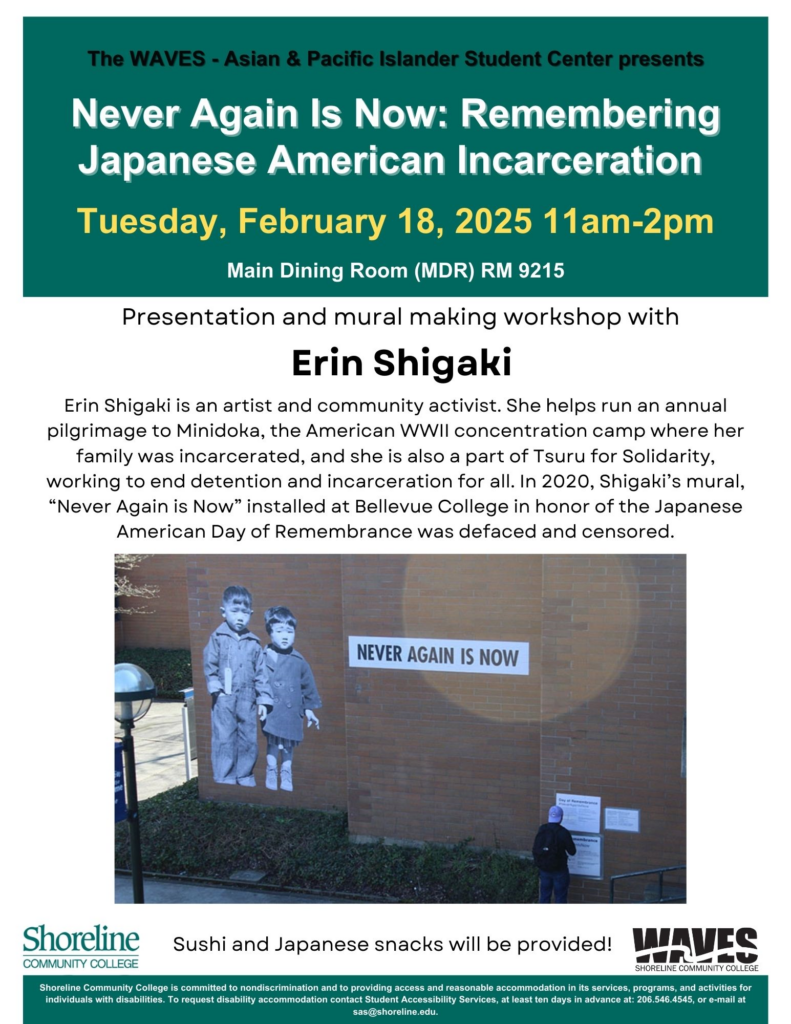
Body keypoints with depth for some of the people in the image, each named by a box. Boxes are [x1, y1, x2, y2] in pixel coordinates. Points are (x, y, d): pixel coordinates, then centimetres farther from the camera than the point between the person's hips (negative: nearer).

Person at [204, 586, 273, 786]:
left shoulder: (254, 643, 6)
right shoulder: (218, 638, 0)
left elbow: (261, 672, 7)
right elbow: (210, 666, 0)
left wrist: (263, 699, 4)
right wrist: (216, 688, -9)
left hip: (247, 699, 3)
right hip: (224, 698, -3)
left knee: (249, 740, 8)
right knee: (224, 740, -1)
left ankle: (245, 777, 21)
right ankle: (224, 780, 7)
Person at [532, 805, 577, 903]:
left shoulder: (541, 830, -2)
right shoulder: (563, 832, -17)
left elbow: (535, 850, 5)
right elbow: (572, 851, -8)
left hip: (543, 869, 4)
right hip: (559, 870, -4)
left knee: (544, 896, 14)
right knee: (560, 897, 7)